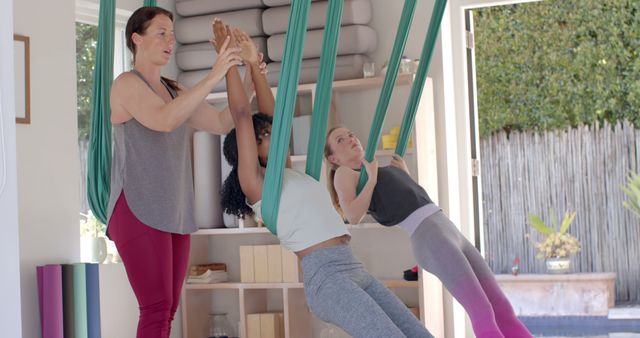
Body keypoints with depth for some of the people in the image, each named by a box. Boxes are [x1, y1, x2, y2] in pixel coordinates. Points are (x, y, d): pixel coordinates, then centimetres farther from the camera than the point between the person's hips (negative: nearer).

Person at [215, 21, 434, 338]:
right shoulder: (254, 182, 2)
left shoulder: (288, 175, 23)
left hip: (356, 272, 9)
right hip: (325, 277, -9)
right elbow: (242, 115, -2)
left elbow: (271, 115, 26)